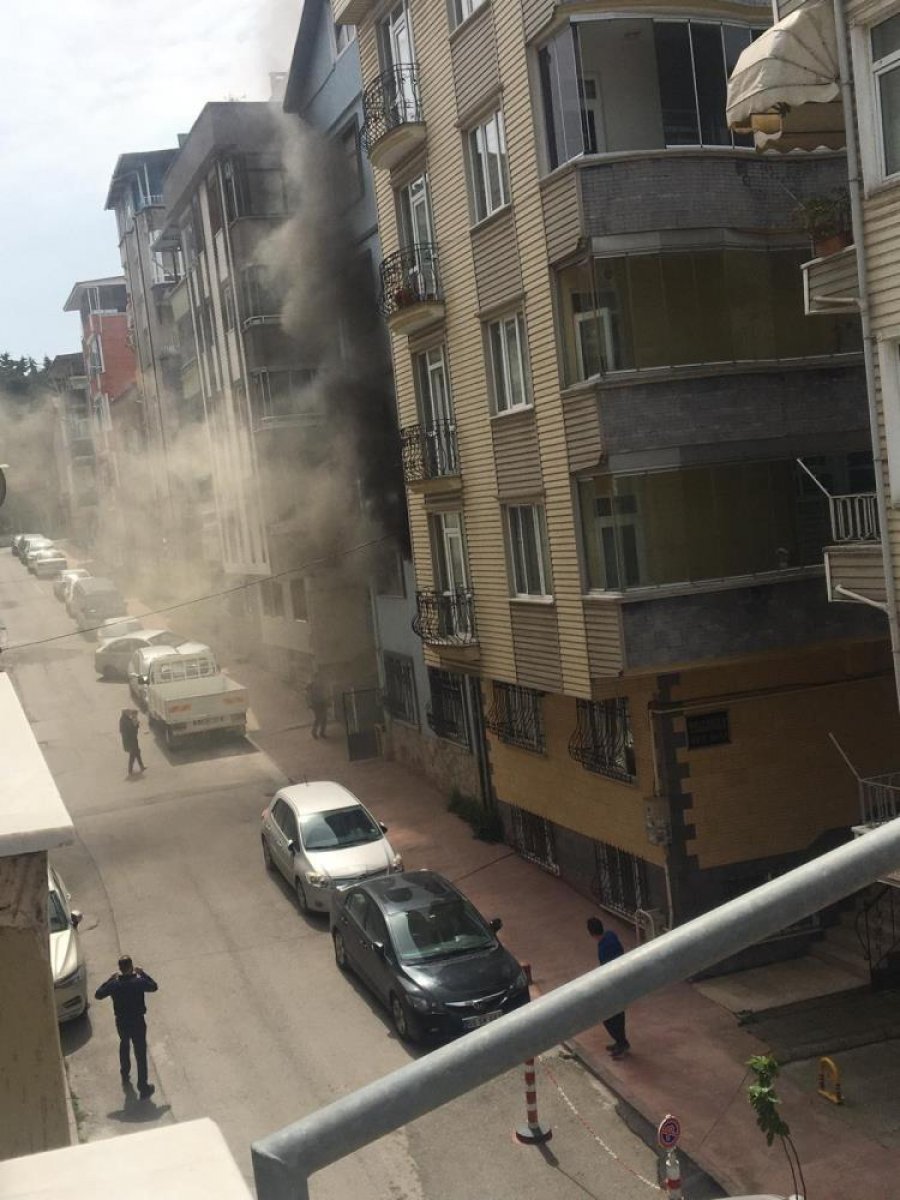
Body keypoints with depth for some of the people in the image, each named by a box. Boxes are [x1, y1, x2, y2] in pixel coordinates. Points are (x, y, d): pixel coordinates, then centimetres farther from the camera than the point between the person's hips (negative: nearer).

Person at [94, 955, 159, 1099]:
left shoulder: (114, 984, -15)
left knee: (124, 1046, 32)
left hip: (121, 1022, 3)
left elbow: (98, 995, 0)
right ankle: (143, 1088, 11)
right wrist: (143, 973, 4)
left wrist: (109, 980, 6)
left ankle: (125, 1075, 50)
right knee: (140, 1054, 7)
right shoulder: (139, 982, -21)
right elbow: (154, 986, -2)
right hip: (137, 1022, -3)